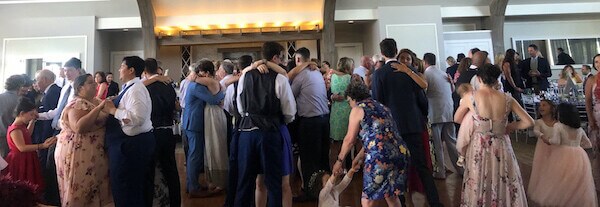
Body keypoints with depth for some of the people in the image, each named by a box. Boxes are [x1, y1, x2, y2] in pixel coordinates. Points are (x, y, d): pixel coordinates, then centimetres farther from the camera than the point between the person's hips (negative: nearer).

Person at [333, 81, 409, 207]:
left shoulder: (357, 109, 3)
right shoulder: (381, 106, 24)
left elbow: (350, 140, 2)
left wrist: (339, 160, 14)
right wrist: (358, 158, 30)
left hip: (380, 156, -8)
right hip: (400, 153, 8)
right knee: (391, 195, 21)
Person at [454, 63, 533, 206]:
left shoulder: (470, 97, -11)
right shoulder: (507, 99, -5)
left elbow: (457, 118, 5)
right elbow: (529, 122, 1)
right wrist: (508, 127, 11)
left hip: (479, 148, -2)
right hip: (501, 148, 2)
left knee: (478, 189, 15)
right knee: (504, 186, 20)